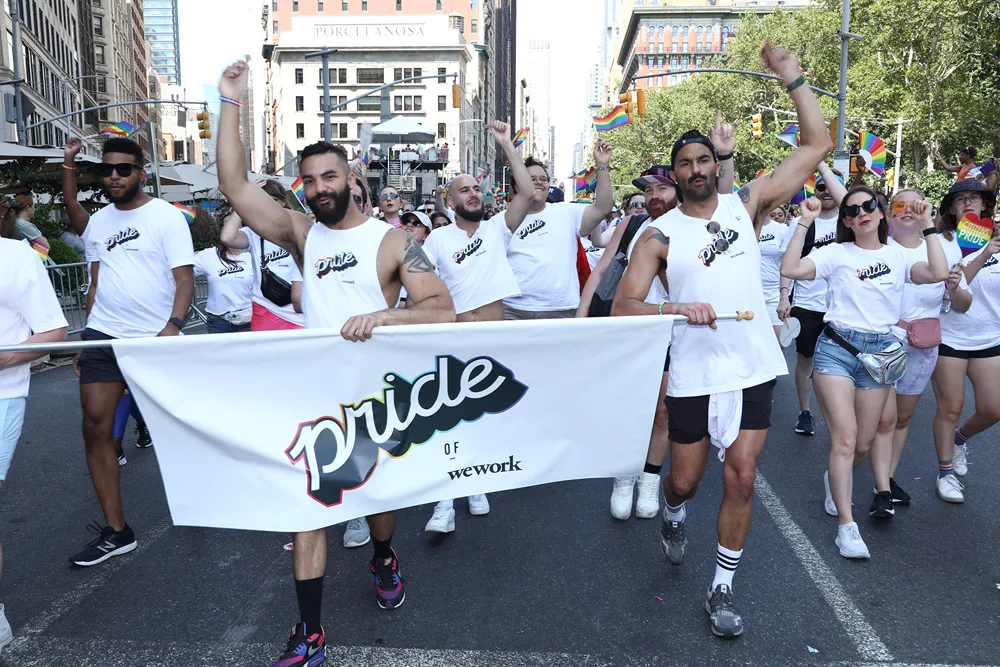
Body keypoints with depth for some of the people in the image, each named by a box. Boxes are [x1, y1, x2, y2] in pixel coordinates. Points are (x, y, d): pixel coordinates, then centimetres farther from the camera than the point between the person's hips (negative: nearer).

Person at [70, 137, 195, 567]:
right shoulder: (97, 222, 12)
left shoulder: (167, 217, -4)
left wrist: (173, 326, -26)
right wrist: (87, 339, 14)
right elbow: (96, 284, 18)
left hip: (157, 338, -5)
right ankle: (116, 531, 7)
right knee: (95, 428, -1)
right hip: (105, 336, 5)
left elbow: (184, 278, -11)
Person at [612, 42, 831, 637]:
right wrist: (676, 309, -27)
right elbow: (622, 307, -10)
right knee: (685, 479, 11)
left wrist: (793, 79, -5)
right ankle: (675, 516, 48)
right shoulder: (660, 235, -3)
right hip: (694, 373, -1)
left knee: (741, 479, 1)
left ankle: (723, 588, 18)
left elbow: (818, 145, 2)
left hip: (754, 366, 1)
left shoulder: (746, 205, 3)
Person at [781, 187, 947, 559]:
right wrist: (805, 223, -12)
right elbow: (790, 269, -13)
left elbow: (939, 274, -8)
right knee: (845, 438, -10)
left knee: (864, 443, 10)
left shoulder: (898, 256, 9)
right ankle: (847, 525, -4)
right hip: (837, 347, -3)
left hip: (880, 352, 3)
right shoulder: (837, 253, 1)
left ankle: (836, 480, 42)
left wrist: (928, 226, -5)